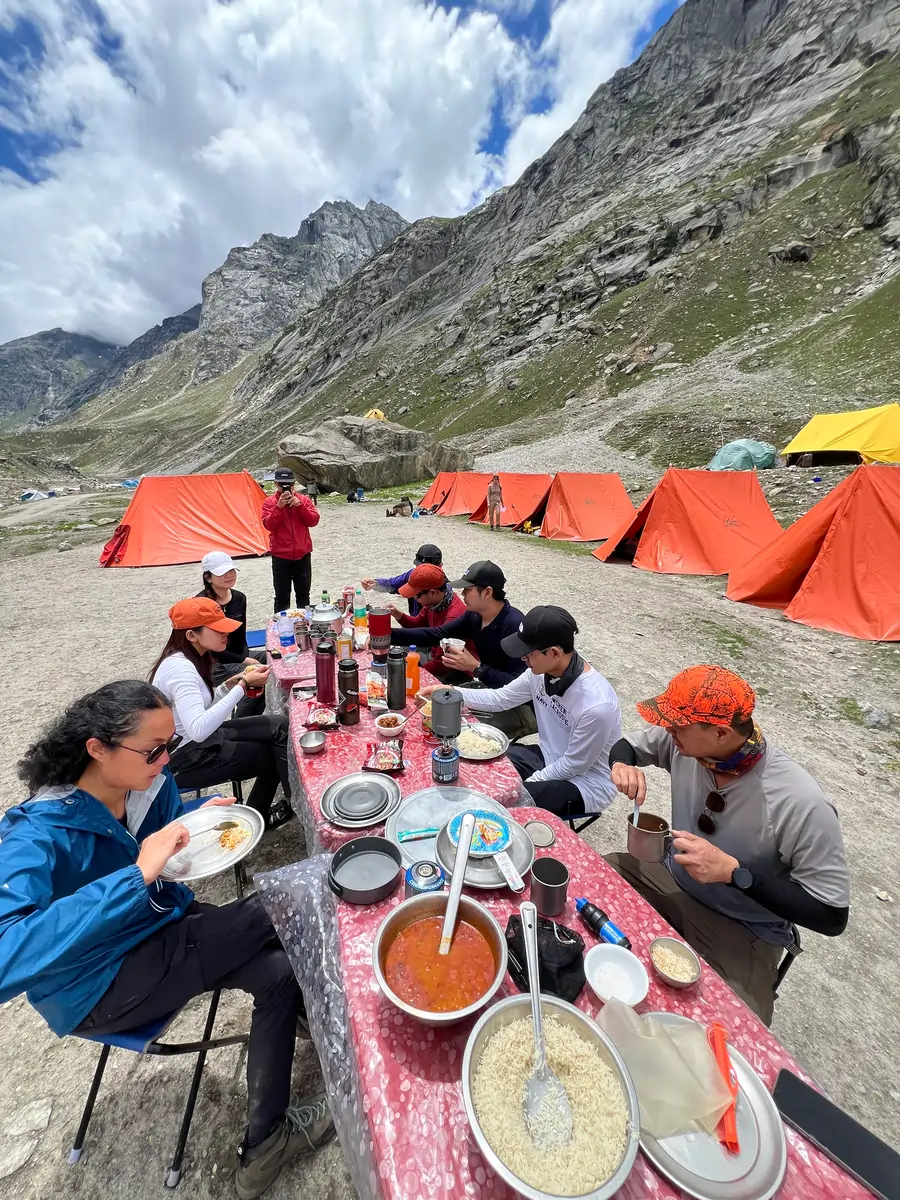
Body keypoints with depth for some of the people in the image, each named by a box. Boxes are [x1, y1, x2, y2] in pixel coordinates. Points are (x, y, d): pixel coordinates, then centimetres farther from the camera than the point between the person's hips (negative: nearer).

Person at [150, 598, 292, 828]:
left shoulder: (191, 659, 2)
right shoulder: (179, 668, -26)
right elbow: (198, 730, -37)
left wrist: (231, 683, -5)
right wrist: (242, 686, -33)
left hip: (198, 740, 8)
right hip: (183, 757, -8)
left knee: (280, 727, -2)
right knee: (274, 753, -3)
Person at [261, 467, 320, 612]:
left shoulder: (304, 499, 5)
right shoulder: (269, 502, 1)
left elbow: (314, 521, -5)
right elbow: (268, 525, -11)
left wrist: (300, 505, -16)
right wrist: (279, 506, -20)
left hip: (303, 554, 2)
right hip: (280, 556, -2)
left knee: (303, 593, 13)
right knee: (282, 595, 5)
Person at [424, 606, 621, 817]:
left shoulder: (596, 705, -34)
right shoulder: (542, 670, -14)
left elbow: (574, 765, -20)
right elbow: (501, 699, -1)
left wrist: (528, 782, -12)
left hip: (586, 782, -6)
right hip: (549, 758, 6)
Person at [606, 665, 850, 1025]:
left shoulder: (803, 805, -31)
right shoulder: (686, 742, -18)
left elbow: (831, 916, -19)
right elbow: (628, 744, 1)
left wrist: (733, 871, -31)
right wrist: (622, 764, -22)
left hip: (743, 931, -4)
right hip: (674, 879, 4)